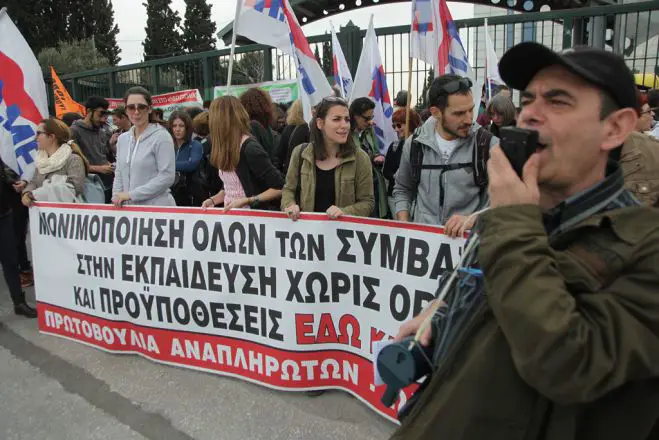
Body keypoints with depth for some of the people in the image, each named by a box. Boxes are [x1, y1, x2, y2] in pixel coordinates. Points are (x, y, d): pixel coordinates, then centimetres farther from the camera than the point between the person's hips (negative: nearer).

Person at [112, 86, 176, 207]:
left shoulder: (161, 136, -8)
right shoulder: (122, 139, 12)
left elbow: (167, 176, -15)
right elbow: (119, 175, 17)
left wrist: (131, 194, -15)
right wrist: (117, 197, 1)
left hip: (157, 206, -5)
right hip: (128, 208, 5)